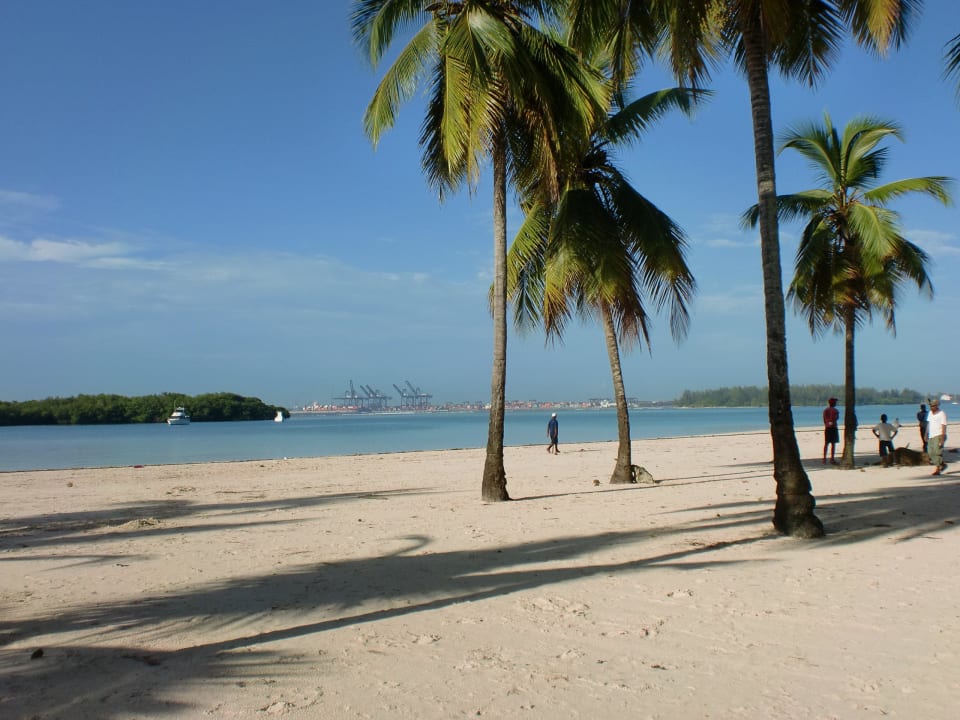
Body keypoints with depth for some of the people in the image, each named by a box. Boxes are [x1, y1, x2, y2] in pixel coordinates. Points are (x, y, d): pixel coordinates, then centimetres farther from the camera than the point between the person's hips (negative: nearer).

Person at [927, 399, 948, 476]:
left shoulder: (942, 414, -10)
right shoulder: (930, 413, 13)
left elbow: (944, 427, -13)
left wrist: (942, 439, -19)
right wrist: (926, 434, 18)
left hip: (939, 435, -8)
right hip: (931, 436, 8)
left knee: (937, 452, -11)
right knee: (930, 452, 6)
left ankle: (938, 469, -7)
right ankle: (942, 464, 24)